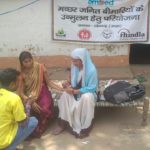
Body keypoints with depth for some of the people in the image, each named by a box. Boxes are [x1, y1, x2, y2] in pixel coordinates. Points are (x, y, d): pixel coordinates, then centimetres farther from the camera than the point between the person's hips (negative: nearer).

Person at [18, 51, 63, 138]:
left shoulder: (40, 67, -6)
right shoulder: (21, 73, -3)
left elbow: (48, 82, 0)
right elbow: (21, 92, -7)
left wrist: (61, 89, -14)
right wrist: (31, 102, -23)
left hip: (43, 94, -1)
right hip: (30, 97, 1)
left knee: (44, 110, -30)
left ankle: (37, 131, -10)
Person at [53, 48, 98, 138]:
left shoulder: (91, 70, -23)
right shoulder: (75, 67, -4)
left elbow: (92, 88, -24)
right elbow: (74, 82, 9)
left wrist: (75, 91, -28)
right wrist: (69, 84, -15)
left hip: (88, 93, -6)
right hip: (76, 91, 6)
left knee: (86, 97, -39)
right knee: (65, 95, -23)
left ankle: (85, 128, -23)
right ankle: (62, 124, -14)